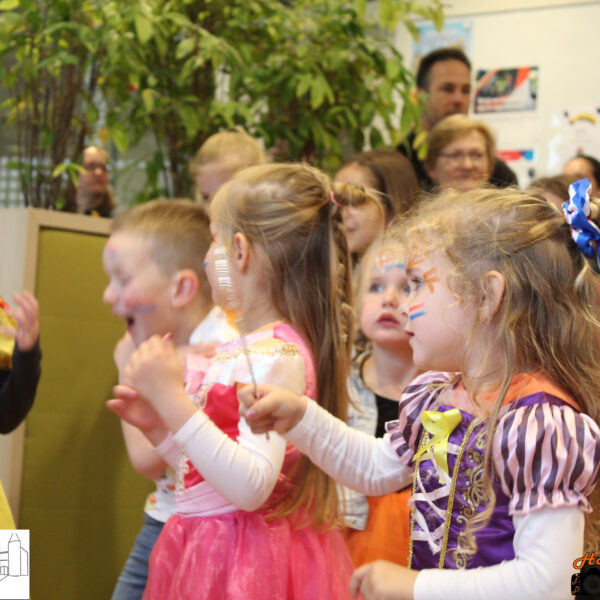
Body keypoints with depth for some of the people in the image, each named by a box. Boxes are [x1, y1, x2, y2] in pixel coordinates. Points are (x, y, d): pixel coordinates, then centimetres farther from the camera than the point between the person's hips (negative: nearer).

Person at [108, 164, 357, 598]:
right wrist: (158, 426, 7)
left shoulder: (278, 355, -17)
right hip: (208, 548, 9)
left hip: (247, 563, -9)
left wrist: (172, 398, -26)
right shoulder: (239, 350, 12)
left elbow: (250, 488, -27)